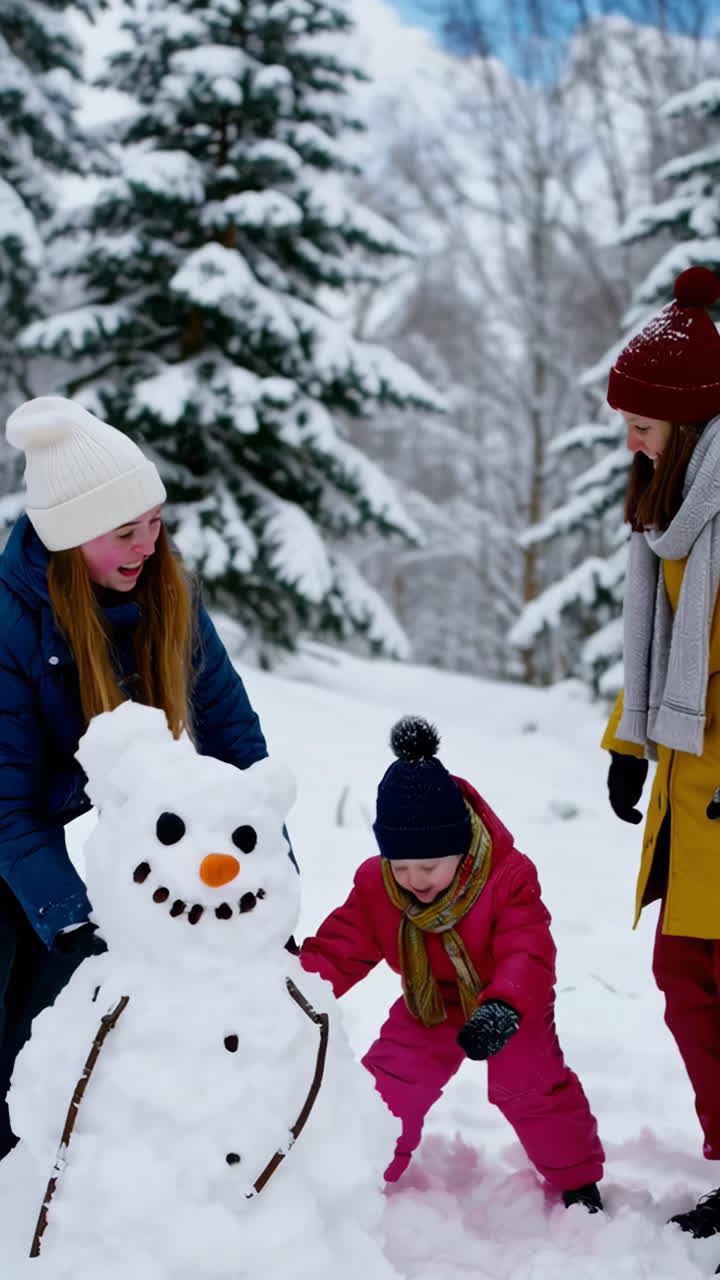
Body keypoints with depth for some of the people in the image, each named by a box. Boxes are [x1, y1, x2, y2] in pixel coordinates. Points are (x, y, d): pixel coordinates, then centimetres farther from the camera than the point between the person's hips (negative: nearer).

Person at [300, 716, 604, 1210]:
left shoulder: (509, 877, -32)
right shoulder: (376, 886, -21)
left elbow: (527, 954, -42)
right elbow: (339, 950, -20)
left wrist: (504, 1007, -62)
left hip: (510, 1006, -3)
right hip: (427, 1009, 3)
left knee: (535, 1087, -5)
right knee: (389, 1083, -3)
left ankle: (579, 1179, 16)